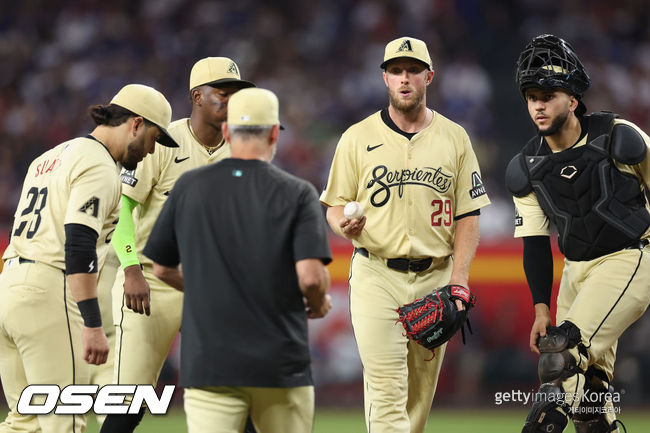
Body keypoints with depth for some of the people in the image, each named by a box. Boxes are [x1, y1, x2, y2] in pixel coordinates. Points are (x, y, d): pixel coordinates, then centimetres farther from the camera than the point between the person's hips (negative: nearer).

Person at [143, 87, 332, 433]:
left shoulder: (189, 187, 5)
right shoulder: (297, 193, -3)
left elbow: (163, 269, 13)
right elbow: (311, 276, -14)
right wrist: (319, 302, 9)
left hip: (208, 364, 1)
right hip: (281, 364, -1)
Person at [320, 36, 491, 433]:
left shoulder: (454, 138, 8)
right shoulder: (358, 138, 4)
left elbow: (468, 216, 7)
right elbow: (335, 206, 8)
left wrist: (458, 279, -4)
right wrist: (345, 224, -17)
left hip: (435, 277, 2)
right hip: (376, 277, -2)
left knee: (421, 393, 8)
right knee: (386, 390, -13)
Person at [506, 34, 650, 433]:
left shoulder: (618, 138, -12)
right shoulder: (528, 168, 2)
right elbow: (535, 243, 5)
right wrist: (542, 309, -3)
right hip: (577, 271, 6)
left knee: (566, 349, -24)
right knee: (589, 389, 4)